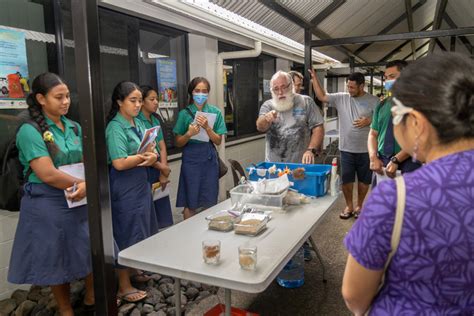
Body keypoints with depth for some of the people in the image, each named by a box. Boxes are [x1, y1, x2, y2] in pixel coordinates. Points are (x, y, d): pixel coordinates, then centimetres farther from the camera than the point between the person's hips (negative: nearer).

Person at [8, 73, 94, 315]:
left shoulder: (74, 127, 6)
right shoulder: (30, 131, -13)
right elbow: (48, 175, -21)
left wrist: (86, 185, -17)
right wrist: (79, 183, -11)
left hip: (80, 201, 6)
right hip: (47, 206, -5)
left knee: (93, 250, 12)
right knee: (57, 260, 11)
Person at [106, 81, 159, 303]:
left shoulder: (138, 123, 9)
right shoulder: (115, 127, -15)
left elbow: (151, 152, 8)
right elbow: (119, 163, -23)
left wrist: (152, 157, -14)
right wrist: (144, 156, -13)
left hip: (141, 184, 8)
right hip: (125, 189, -8)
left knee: (143, 232, 17)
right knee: (128, 235, 0)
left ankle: (137, 271, 36)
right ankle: (124, 287, 15)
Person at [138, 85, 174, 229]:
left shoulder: (155, 120, 11)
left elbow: (162, 147, 6)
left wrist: (163, 172, -5)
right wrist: (162, 168, -10)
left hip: (159, 170, 7)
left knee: (163, 216, 12)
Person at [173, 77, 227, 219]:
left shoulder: (215, 112, 2)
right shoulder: (184, 113, -1)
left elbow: (218, 141, 1)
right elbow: (179, 143, 2)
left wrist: (207, 127, -16)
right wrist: (189, 134, -18)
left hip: (209, 158, 2)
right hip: (191, 158, -1)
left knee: (210, 203, 8)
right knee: (190, 204, 3)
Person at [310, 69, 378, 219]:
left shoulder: (373, 100, -5)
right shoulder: (341, 98, 1)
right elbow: (322, 96, -3)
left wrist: (369, 121, -19)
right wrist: (314, 78, -10)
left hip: (365, 149, -1)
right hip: (346, 149, 2)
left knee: (364, 179, 12)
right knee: (346, 179, 9)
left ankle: (359, 206, 30)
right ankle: (349, 206, 27)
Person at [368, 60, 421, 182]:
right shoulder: (381, 105, 10)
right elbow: (373, 134, 10)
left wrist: (396, 160, -18)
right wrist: (373, 158, -7)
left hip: (407, 163, -4)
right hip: (382, 163, 4)